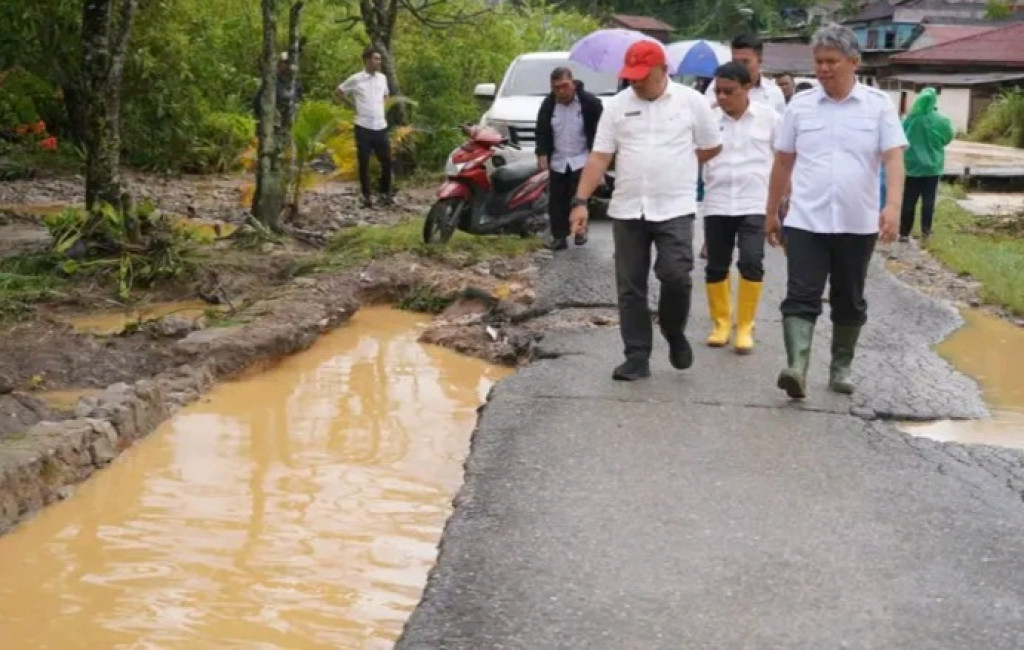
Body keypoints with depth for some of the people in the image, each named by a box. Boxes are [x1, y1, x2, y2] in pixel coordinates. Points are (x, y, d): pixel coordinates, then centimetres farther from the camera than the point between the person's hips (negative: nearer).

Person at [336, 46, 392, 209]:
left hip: (381, 126, 4)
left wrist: (379, 108, 14)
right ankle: (366, 196, 10)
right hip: (364, 127, -4)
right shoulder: (356, 79, -6)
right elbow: (339, 92, 5)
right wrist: (352, 105, 2)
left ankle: (386, 192, 20)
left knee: (386, 161, 5)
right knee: (364, 163, 2)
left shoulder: (383, 78, 8)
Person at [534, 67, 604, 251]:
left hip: (581, 160, -4)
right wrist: (542, 154, -8)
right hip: (557, 161, 4)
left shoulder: (590, 102, -10)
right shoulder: (548, 105, 2)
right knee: (557, 200, 4)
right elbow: (542, 132, 6)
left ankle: (580, 227, 6)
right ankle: (559, 236, 11)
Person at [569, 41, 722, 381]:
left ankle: (674, 333, 14)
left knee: (675, 276, -14)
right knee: (630, 288, 3)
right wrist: (581, 201, -7)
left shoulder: (691, 101, 0)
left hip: (675, 209, -2)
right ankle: (637, 357, 12)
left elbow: (712, 148, 9)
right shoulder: (616, 106, 5)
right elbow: (599, 157, 2)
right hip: (626, 210, 3)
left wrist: (673, 164, 8)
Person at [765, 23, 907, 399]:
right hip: (805, 222, 0)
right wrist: (771, 212, 13)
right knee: (801, 297, -12)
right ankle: (796, 368, -20)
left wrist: (893, 206, -23)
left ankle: (840, 369, 25)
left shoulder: (878, 105, -2)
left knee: (848, 301, 11)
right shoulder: (800, 105, 3)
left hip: (858, 225, 0)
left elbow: (894, 158, -8)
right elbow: (783, 163, 10)